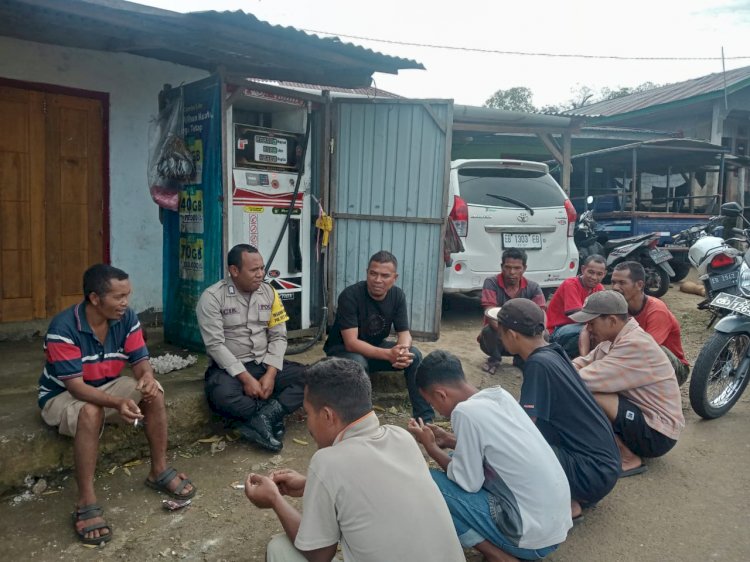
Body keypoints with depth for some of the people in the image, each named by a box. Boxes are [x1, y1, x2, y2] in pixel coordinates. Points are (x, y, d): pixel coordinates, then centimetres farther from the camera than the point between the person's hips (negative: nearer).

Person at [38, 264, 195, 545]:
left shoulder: (126, 318, -14)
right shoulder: (63, 328, -30)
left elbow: (140, 360, -11)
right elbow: (75, 385, -32)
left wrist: (147, 377, -37)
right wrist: (118, 403, -48)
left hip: (107, 386, 5)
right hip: (62, 396, -5)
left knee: (154, 392, -21)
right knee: (91, 412, -38)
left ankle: (159, 471, -6)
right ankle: (86, 503, -29)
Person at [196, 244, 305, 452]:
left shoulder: (269, 292, 4)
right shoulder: (212, 297, -10)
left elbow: (278, 337, 3)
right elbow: (215, 345, -16)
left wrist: (270, 374, -13)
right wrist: (246, 379, -22)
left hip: (265, 365, 5)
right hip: (229, 368, -4)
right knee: (222, 395, -38)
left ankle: (262, 418, -26)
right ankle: (271, 417, -17)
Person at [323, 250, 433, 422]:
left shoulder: (397, 295, -9)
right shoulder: (350, 295, -26)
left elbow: (404, 332, -9)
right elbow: (351, 343, -31)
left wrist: (403, 350, -34)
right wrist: (388, 354, -43)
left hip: (376, 347, 5)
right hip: (343, 350, -4)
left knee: (414, 355, -20)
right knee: (357, 363, -39)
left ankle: (425, 418, -11)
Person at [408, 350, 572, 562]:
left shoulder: (466, 412, -20)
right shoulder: (500, 395, 3)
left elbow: (469, 483, -12)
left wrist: (430, 446, 0)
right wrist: (450, 440, 15)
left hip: (532, 537, -8)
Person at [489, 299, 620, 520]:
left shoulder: (539, 364, -21)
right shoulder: (552, 352, 5)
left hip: (594, 473, -9)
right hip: (602, 461, 9)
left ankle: (566, 504, -3)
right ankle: (572, 493, 12)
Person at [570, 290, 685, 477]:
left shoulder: (635, 345, -26)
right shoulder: (617, 337, 3)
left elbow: (586, 379, -30)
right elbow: (584, 363, 3)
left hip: (658, 433, -9)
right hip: (642, 415, 9)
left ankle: (629, 459, -7)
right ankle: (626, 447, 9)